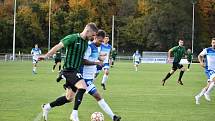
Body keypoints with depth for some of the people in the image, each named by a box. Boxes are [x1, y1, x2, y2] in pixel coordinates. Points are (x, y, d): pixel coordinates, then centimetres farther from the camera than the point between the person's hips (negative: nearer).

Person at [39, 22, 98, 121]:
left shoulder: (86, 42, 13)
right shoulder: (72, 38, -11)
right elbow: (58, 46, -13)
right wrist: (46, 56, -18)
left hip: (76, 71, 9)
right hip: (69, 69, -9)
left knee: (69, 98, 11)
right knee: (83, 87, -28)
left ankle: (47, 107, 27)